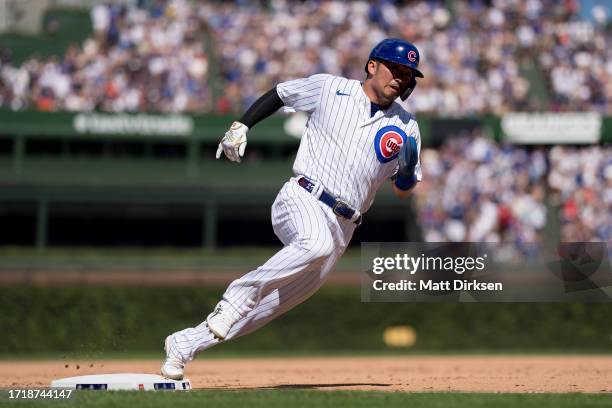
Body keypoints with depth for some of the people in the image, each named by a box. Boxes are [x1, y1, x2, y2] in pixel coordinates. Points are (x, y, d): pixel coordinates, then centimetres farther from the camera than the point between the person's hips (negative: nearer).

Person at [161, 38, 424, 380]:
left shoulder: (406, 127, 11)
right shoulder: (329, 88, 4)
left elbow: (403, 190, 17)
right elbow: (279, 94, 18)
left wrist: (407, 174, -6)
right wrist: (241, 126, 5)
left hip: (341, 228, 4)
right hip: (302, 200, -4)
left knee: (276, 304, 0)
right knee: (316, 243, -39)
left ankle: (184, 344, 11)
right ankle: (238, 295, -26)